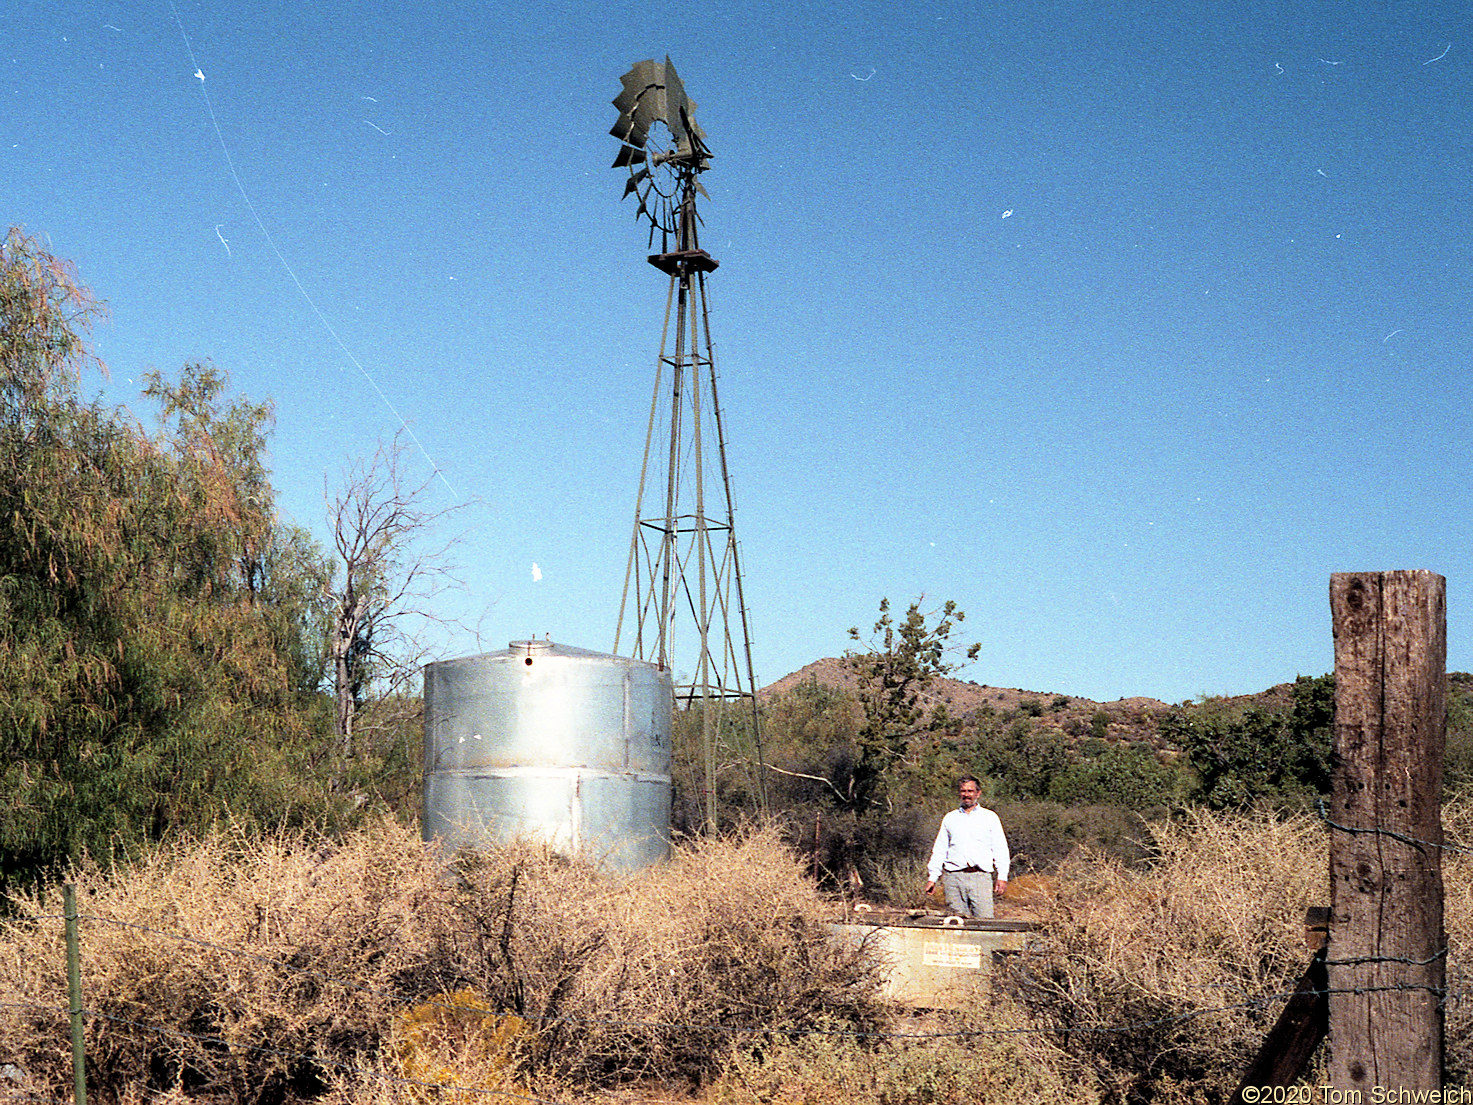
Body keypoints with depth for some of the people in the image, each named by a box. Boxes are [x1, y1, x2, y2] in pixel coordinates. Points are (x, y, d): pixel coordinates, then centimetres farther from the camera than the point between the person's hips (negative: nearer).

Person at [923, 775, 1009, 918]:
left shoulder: (990, 817, 13)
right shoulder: (950, 818, 18)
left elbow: (1000, 849, 10)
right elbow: (939, 850, 18)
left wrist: (1002, 877, -1)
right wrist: (932, 877, 10)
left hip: (981, 876, -2)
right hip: (954, 876, 2)